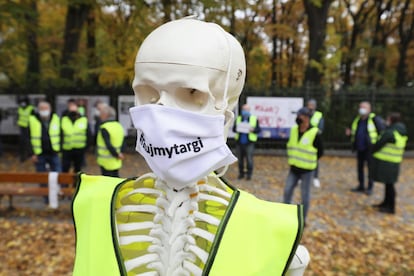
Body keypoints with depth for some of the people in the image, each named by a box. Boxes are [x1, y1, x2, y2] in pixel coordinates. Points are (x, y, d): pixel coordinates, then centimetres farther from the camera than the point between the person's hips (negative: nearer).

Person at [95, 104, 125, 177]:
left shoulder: (104, 128, -17)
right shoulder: (119, 126, 7)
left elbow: (108, 145, -23)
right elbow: (122, 144, 10)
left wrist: (117, 154, -13)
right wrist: (118, 153, 7)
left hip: (106, 162, -7)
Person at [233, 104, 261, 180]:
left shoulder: (254, 119, 4)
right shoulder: (238, 118, 14)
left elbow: (258, 130, 1)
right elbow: (234, 128, 12)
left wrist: (253, 130, -18)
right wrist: (236, 129, -10)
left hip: (249, 143, -3)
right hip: (239, 142, 3)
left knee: (249, 159, -5)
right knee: (240, 159, 7)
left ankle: (249, 174, 7)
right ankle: (241, 173, 19)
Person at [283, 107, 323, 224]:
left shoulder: (314, 133, -15)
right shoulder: (294, 130, 1)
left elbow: (320, 151, -5)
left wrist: (309, 161, -3)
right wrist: (293, 159, 10)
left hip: (307, 170, -5)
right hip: (294, 168, 5)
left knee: (305, 195, 6)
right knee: (287, 191, 7)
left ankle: (303, 220, 22)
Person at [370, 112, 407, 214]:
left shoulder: (389, 132, -19)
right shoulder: (402, 133, 9)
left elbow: (378, 144, -14)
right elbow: (396, 147, 16)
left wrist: (372, 151, 7)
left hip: (386, 162, -9)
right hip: (395, 161, 9)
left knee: (389, 184, -1)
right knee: (389, 183, 18)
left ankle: (391, 207, 8)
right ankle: (386, 203, 31)